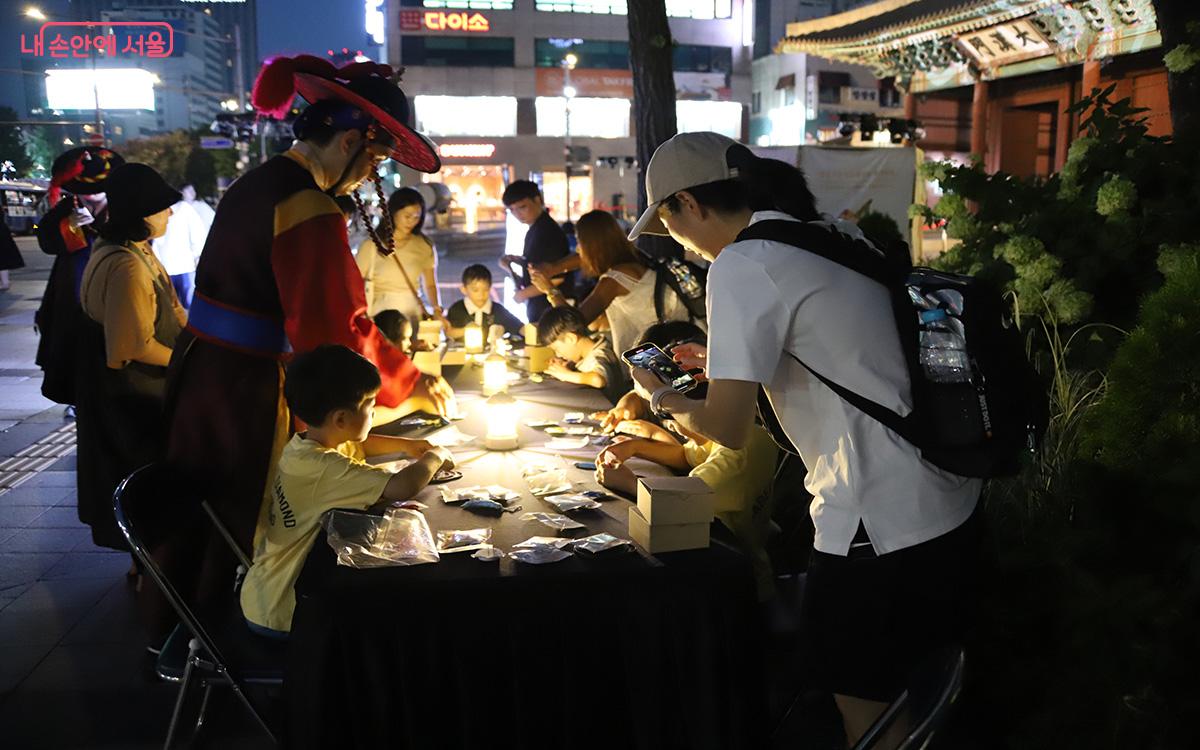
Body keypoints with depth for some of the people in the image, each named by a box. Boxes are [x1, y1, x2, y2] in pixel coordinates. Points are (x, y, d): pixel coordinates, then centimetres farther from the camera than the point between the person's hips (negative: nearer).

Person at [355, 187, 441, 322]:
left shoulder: (424, 246, 7)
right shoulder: (372, 245, 0)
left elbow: (430, 284, 13)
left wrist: (437, 310, -4)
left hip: (413, 314, 2)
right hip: (381, 315, -2)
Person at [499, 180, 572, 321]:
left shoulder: (549, 231, -20)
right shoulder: (535, 230, 8)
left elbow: (556, 278, -24)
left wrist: (524, 294, -14)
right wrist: (516, 260, 5)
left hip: (550, 309, -9)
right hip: (537, 306, 9)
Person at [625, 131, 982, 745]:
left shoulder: (741, 265, -15)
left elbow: (730, 429, -17)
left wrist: (661, 396, 2)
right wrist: (721, 362, 23)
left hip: (880, 528, -9)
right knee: (906, 698, 24)